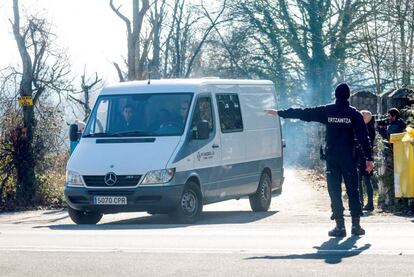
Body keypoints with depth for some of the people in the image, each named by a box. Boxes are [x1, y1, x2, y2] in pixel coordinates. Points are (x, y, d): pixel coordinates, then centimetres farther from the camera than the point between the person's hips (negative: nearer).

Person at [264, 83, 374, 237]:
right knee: (352, 191, 6)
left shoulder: (327, 111, 1)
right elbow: (363, 137, -3)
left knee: (334, 191, 3)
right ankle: (356, 225, 4)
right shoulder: (354, 113, -1)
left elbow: (304, 113, 6)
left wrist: (279, 113, 13)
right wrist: (368, 158, 0)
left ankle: (340, 226, -1)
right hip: (349, 158, 0)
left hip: (331, 157, 1)